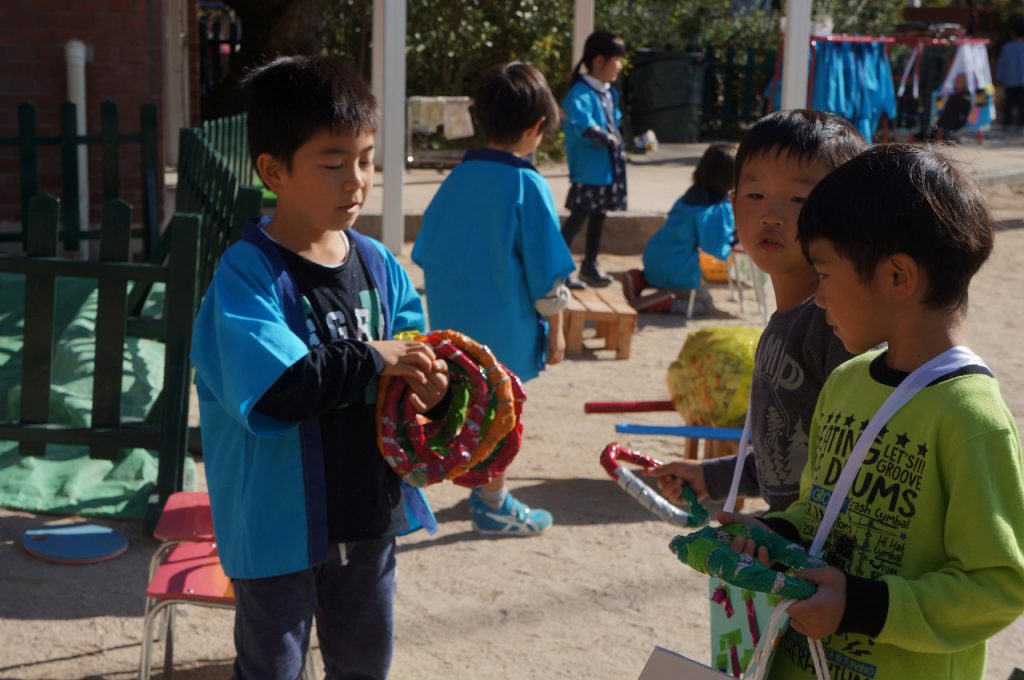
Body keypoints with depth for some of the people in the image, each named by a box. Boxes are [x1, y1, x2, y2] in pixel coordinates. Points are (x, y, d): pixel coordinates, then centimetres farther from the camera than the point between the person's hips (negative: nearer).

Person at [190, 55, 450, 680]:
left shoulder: (378, 266, -1)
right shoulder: (248, 273, -20)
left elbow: (415, 358, 1)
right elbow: (273, 387, -32)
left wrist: (430, 386, -21)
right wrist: (371, 362, -26)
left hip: (369, 509, 6)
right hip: (281, 520, -5)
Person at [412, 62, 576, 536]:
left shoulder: (457, 178, 0)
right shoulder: (528, 186, -16)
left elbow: (428, 253, 7)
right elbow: (546, 272, -14)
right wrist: (555, 329, -2)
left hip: (456, 322, 5)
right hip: (507, 328, -5)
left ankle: (487, 493, 33)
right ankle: (492, 506, 22)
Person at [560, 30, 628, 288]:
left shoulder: (609, 92, 10)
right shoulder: (581, 93, -20)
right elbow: (581, 124, -35)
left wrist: (617, 141, 5)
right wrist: (607, 138, -23)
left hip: (608, 166, 9)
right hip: (589, 168, -9)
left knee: (599, 215, 17)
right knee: (578, 216, -8)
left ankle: (590, 263, 30)